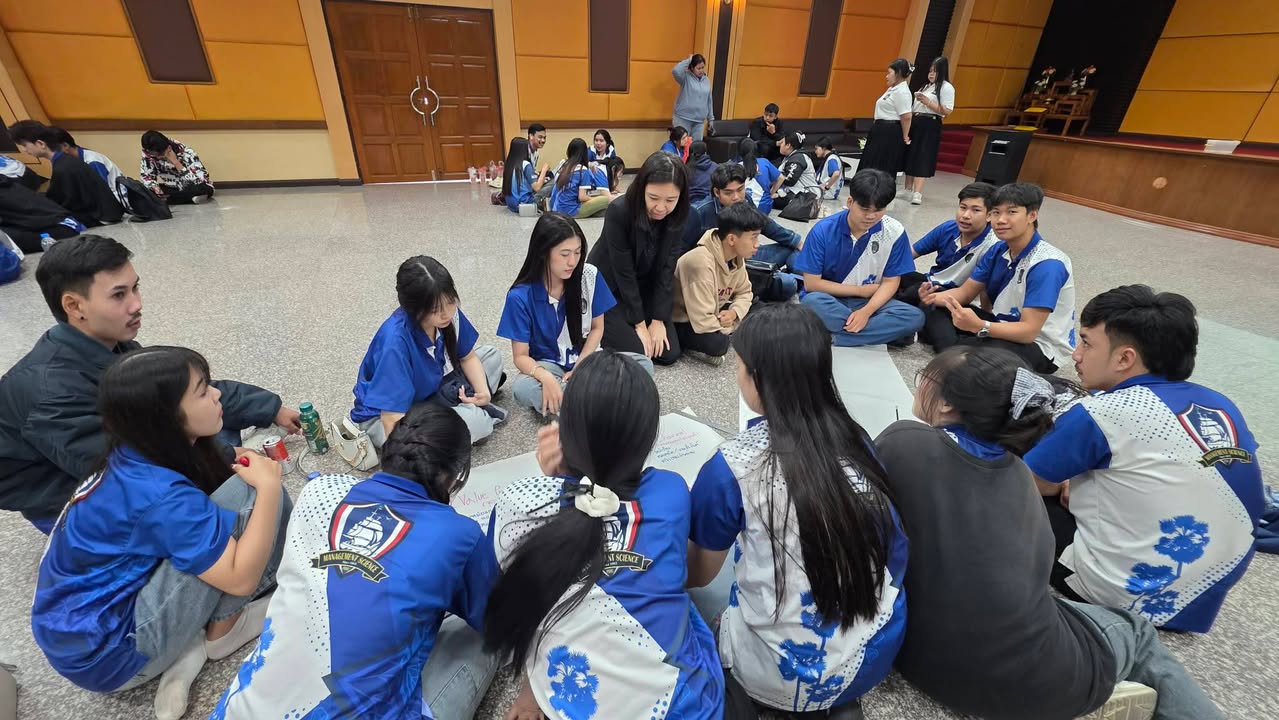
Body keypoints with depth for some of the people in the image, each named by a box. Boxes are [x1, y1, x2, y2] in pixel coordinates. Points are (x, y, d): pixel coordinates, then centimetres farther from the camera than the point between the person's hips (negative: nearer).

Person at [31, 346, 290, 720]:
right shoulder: (159, 494, -28)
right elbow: (240, 578, -28)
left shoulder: (136, 458, -3)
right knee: (250, 493, -21)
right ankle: (222, 629, -1)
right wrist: (268, 484, -24)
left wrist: (247, 465, -5)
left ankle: (191, 643, 2)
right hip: (104, 653, -9)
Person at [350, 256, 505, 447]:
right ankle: (479, 415, 1)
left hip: (431, 391, 7)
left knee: (492, 355, 3)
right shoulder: (395, 340, -34)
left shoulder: (448, 312, -17)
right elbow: (393, 418, -33)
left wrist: (483, 391, -16)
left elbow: (468, 357, 1)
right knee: (475, 422, -31)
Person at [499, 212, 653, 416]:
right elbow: (521, 356, -13)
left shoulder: (590, 276, -12)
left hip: (586, 358, 3)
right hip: (547, 365, -2)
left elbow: (597, 328, 0)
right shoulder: (520, 296, -17)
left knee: (643, 364, -20)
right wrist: (546, 377, -35)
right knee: (522, 389, -35)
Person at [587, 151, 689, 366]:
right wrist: (639, 323, -19)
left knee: (669, 354, 0)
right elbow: (623, 271, -24)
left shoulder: (676, 216, -14)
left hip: (645, 286, 5)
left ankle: (617, 325, 21)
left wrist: (658, 319, -14)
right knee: (637, 354, -15)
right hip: (608, 286, -5)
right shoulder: (619, 211, -28)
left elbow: (666, 267, -10)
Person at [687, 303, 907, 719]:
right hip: (877, 652, 5)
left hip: (791, 674, -4)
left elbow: (696, 576, -4)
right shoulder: (854, 440, -7)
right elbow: (892, 549, 10)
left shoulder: (731, 467, -21)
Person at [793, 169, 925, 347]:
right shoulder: (823, 230, -14)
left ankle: (830, 337, -26)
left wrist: (866, 311, -23)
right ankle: (884, 331, -19)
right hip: (831, 300, -2)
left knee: (914, 317, -24)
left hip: (870, 301, 3)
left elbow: (890, 282, -4)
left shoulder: (894, 232, -8)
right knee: (811, 302, -37)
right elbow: (811, 283, -13)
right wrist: (860, 290, -9)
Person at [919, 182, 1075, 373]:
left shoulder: (1047, 265, -24)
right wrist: (934, 297, -21)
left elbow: (1028, 331, -30)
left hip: (1039, 346, -8)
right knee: (936, 309, 0)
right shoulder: (998, 251, 0)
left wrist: (979, 326, -47)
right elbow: (965, 293, 2)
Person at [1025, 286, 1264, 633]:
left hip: (1139, 597, -7)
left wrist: (1064, 478, 15)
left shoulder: (1099, 414, -21)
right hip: (1209, 592, 7)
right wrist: (1083, 480, 9)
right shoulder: (1220, 405, -1)